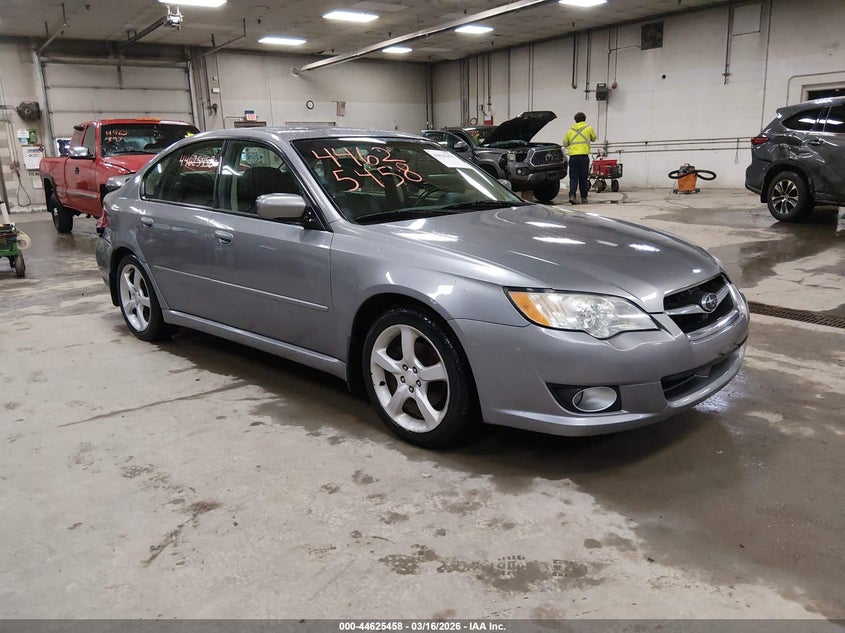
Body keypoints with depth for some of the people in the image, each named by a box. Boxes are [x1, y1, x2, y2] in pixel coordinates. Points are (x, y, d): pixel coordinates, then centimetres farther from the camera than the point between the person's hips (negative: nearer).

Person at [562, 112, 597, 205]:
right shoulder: (589, 128, 7)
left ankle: (572, 195, -14)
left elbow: (565, 143, 17)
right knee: (583, 178, 6)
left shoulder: (571, 130, 11)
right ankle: (583, 197, 12)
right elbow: (593, 138, 24)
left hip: (573, 156, 1)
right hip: (584, 156, -1)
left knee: (573, 177, 3)